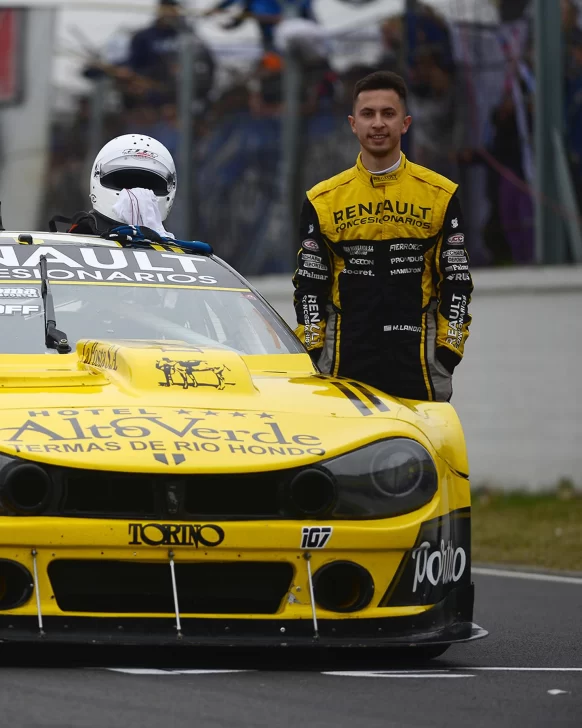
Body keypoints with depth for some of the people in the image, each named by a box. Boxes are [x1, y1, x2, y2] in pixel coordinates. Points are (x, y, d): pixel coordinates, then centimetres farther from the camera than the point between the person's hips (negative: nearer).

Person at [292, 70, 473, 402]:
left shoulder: (440, 195, 5)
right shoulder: (323, 200, 8)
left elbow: (457, 279, 6)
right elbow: (309, 284, 9)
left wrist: (449, 347, -2)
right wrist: (312, 350, 1)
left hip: (418, 363, -1)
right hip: (346, 363, 1)